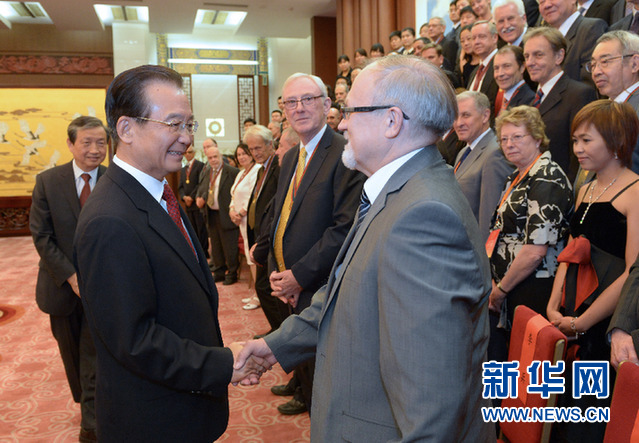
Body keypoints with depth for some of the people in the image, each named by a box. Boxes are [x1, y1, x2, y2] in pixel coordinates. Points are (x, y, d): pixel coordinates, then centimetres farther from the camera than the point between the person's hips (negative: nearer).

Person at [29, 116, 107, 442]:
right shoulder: (47, 181, -5)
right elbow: (41, 236, -7)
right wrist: (71, 276, -16)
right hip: (63, 284, 2)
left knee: (95, 357, 2)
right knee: (72, 354, 21)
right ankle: (84, 400, 45)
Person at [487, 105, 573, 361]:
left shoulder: (546, 180, -17)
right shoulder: (518, 176, 13)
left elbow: (535, 251, -23)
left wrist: (501, 289, -12)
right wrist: (494, 281, 8)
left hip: (531, 290, -9)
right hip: (507, 286, 9)